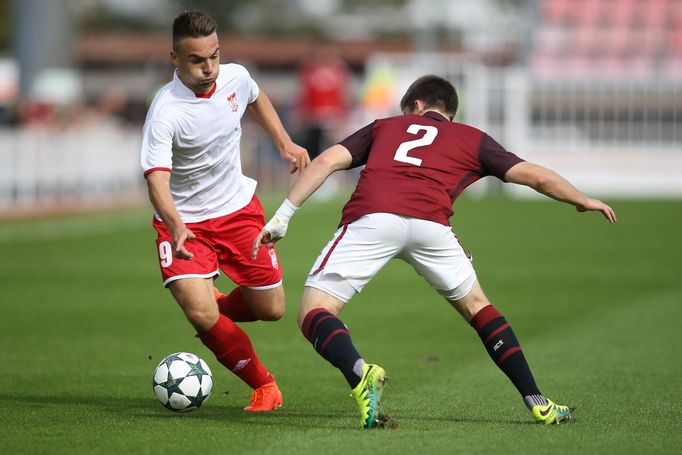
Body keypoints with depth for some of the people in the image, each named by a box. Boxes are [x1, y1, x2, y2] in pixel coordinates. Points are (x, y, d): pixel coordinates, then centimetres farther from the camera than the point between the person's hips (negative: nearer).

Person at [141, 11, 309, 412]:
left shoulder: (235, 78, -9)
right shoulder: (166, 112, -28)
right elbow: (157, 179, -37)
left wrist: (285, 143, 11)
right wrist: (176, 228, -53)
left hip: (239, 209, 5)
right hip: (185, 223, -5)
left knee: (272, 309, 9)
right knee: (201, 315, -22)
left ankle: (221, 308, 44)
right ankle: (264, 386, 1)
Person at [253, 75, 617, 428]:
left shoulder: (384, 126, 33)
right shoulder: (472, 139, 30)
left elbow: (326, 161, 20)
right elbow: (537, 177, 28)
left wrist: (282, 217, 19)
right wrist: (584, 201, 46)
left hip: (370, 217, -1)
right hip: (430, 223, 1)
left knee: (314, 314, 4)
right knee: (476, 307, 25)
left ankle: (360, 373, -27)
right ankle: (537, 402, 20)